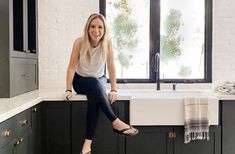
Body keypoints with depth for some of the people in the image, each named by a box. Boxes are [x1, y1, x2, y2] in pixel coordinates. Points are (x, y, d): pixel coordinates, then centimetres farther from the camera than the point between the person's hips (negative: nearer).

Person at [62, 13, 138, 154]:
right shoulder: (79, 42, -19)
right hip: (80, 81, -1)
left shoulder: (107, 43, -16)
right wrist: (68, 90, -25)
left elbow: (111, 67, -15)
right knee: (94, 84, -35)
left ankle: (88, 142, -31)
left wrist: (114, 90, -23)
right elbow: (72, 67, -17)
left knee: (94, 97, -33)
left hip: (99, 80, 1)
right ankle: (115, 122, -33)